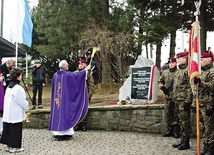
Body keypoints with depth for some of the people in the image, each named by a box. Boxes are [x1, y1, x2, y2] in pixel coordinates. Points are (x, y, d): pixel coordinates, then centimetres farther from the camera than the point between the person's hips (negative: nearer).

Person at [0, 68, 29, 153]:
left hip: (8, 113, 8)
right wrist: (26, 107, 3)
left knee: (8, 129, 13)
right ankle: (14, 147, 9)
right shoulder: (18, 88, -19)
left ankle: (9, 146, 22)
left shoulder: (9, 87, 7)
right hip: (16, 114, -8)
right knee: (16, 130, 2)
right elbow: (22, 101, -16)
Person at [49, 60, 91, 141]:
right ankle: (64, 133, -1)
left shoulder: (55, 75, 5)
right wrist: (86, 69, 10)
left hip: (57, 98, 6)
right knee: (65, 113, -2)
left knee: (57, 113, 9)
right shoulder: (67, 75, -11)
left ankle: (56, 132, 11)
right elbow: (78, 74, -3)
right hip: (66, 98, -5)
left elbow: (53, 88, 14)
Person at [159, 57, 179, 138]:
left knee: (176, 114, 1)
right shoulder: (165, 73, 12)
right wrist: (162, 87, 0)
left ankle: (176, 131, 10)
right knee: (168, 113, 9)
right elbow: (160, 81, 19)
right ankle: (170, 130, 19)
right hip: (168, 96, 5)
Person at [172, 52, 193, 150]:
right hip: (177, 100, 9)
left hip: (184, 100, -9)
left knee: (185, 121, -3)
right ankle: (183, 140, 23)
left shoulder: (188, 70, -11)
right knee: (181, 121, 14)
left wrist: (188, 100, -20)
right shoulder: (179, 71, 18)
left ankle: (186, 143, 4)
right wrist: (174, 98, 21)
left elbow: (190, 87, -17)